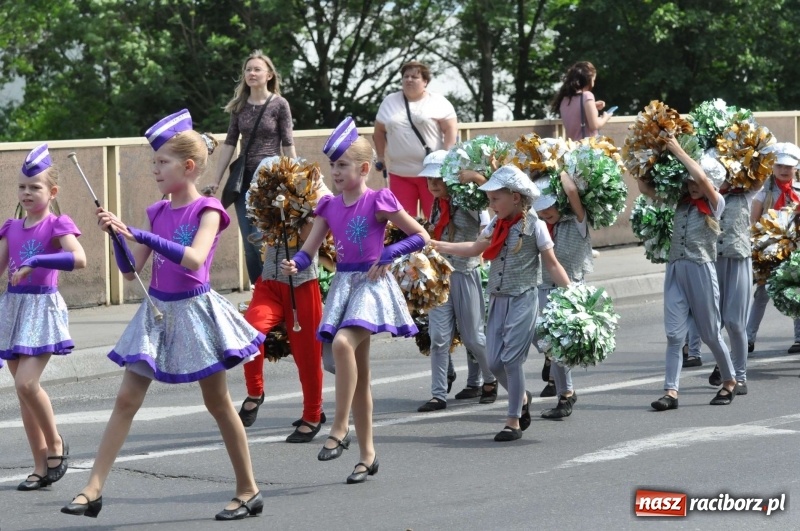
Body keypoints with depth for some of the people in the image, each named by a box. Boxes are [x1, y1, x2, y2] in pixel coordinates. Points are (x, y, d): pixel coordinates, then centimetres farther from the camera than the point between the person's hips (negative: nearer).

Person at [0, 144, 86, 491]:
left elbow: (79, 258, -22)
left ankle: (55, 443, 5)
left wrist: (36, 262, -27)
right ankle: (41, 467, 13)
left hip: (43, 305, -6)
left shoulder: (58, 225, -5)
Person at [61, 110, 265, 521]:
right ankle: (93, 489, -2)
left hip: (194, 310, -6)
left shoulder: (207, 210, -10)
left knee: (218, 404, 4)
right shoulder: (157, 212, 7)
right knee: (126, 400, -1)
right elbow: (130, 269, 7)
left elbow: (194, 259, -28)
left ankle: (248, 491, 16)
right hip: (157, 313, 6)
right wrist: (117, 234, -9)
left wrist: (141, 236, -29)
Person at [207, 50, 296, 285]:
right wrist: (216, 181, 7)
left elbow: (287, 145, -2)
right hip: (245, 179, 4)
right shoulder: (240, 105, 8)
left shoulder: (279, 105, -3)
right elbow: (229, 143, 10)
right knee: (249, 246, 4)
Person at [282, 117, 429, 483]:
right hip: (343, 284, 6)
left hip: (372, 284, -6)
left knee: (342, 342, -31)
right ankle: (367, 454, 15)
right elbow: (308, 250, 6)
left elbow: (421, 236, -3)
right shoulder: (329, 207, 10)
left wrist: (388, 255, -15)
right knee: (359, 372, 9)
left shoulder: (378, 201, -6)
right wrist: (294, 265, -15)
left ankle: (340, 428, -25)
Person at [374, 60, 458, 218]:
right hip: (400, 173, 4)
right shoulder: (390, 102, 11)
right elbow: (379, 131, 19)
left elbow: (451, 130, -6)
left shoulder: (438, 102, -1)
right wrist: (381, 157, 13)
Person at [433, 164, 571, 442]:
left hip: (522, 300, -6)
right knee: (494, 361, 4)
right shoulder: (496, 225, 10)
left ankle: (514, 421, 2)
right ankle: (522, 398, 31)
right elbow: (475, 248, 10)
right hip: (498, 300, 6)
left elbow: (552, 265, -6)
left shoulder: (534, 226, -8)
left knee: (511, 359, -8)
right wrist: (438, 245, 4)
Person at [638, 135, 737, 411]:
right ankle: (671, 391, -5)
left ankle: (730, 382, 25)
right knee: (674, 334, -2)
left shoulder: (715, 204, -2)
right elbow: (645, 188, 15)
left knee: (710, 333, 6)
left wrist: (678, 151, -15)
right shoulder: (681, 202, 11)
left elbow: (702, 178, -21)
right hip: (675, 271, 4)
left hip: (701, 271, -4)